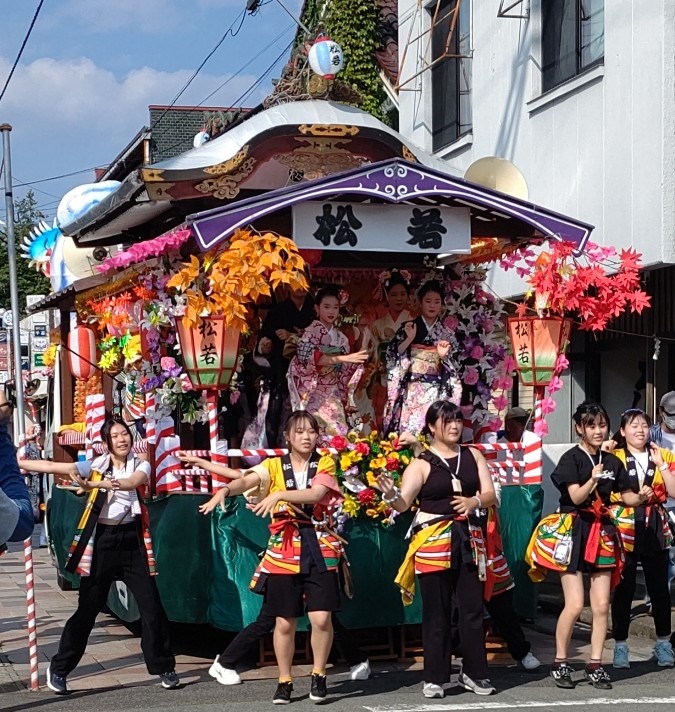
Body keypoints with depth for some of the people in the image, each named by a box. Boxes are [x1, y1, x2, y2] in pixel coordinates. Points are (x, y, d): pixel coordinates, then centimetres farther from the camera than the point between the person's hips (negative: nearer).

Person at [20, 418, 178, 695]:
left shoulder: (141, 466, 2)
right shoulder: (95, 465, 2)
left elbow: (132, 482, -21)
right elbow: (52, 466, -6)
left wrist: (95, 484, -35)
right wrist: (15, 461, -15)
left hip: (132, 541, 1)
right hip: (101, 541, -1)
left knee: (151, 606, -1)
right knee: (87, 609, 2)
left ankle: (164, 667, 14)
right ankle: (59, 669, 16)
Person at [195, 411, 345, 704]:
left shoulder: (325, 464, 2)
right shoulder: (274, 465, 4)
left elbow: (316, 494, -18)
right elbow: (246, 480, -14)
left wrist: (279, 494, -31)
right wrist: (224, 490, -36)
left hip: (319, 547, -1)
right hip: (283, 550, 1)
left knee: (321, 618, -10)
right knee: (285, 622, 3)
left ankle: (318, 675, 12)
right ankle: (284, 681, 19)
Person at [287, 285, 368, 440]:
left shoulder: (340, 337, 13)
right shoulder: (312, 331, -4)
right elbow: (307, 356, -21)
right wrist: (341, 358, -26)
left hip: (333, 395, 6)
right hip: (315, 393, -6)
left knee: (337, 434, -2)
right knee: (317, 432, -14)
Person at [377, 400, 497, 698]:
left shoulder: (473, 456, 9)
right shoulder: (421, 464, -3)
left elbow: (490, 495, 5)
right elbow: (403, 503, -13)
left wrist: (474, 500, -17)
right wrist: (391, 495, -36)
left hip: (468, 540, 3)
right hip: (433, 542, -3)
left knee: (472, 608, 5)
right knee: (436, 611, 1)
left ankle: (474, 673, 15)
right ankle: (435, 677, 8)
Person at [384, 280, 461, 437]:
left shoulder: (446, 332, 8)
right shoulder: (408, 327, 3)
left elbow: (451, 368, 9)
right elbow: (393, 355, -3)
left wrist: (443, 356, -11)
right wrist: (409, 338, -14)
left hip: (436, 389, 2)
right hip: (412, 387, -2)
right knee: (408, 428, -8)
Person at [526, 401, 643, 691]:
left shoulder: (612, 462, 9)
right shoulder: (571, 458, -7)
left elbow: (627, 497, 14)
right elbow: (576, 496, -16)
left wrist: (642, 497, -7)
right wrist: (593, 479, -34)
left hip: (602, 533, 5)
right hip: (573, 532, -5)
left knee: (601, 605, 3)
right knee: (575, 604, -10)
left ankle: (595, 665, 13)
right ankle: (559, 663, 6)